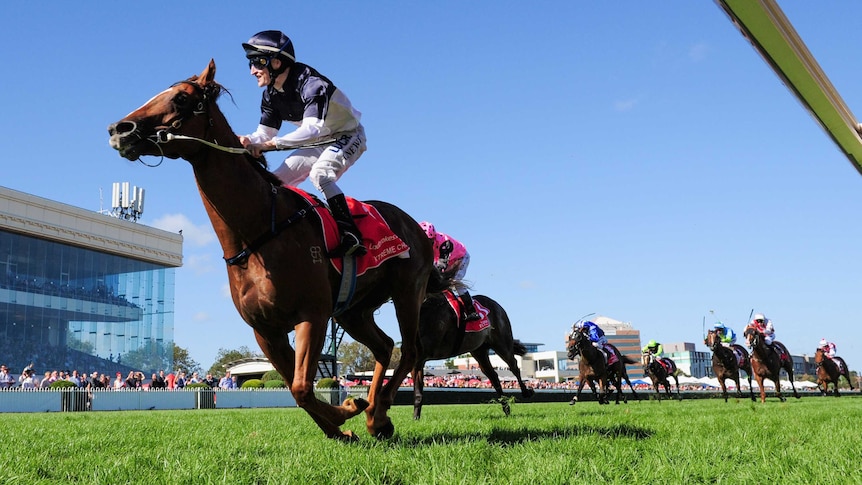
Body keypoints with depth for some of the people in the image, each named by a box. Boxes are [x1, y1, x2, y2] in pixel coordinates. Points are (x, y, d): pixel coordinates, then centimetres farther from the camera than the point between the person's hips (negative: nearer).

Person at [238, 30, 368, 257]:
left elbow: (313, 128, -40)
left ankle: (351, 235, -35)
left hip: (347, 136, -8)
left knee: (319, 173, -34)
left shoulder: (310, 82, -30)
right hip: (319, 143, 8)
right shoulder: (271, 94, -5)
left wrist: (272, 143, -45)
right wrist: (248, 141, -28)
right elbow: (265, 133, -5)